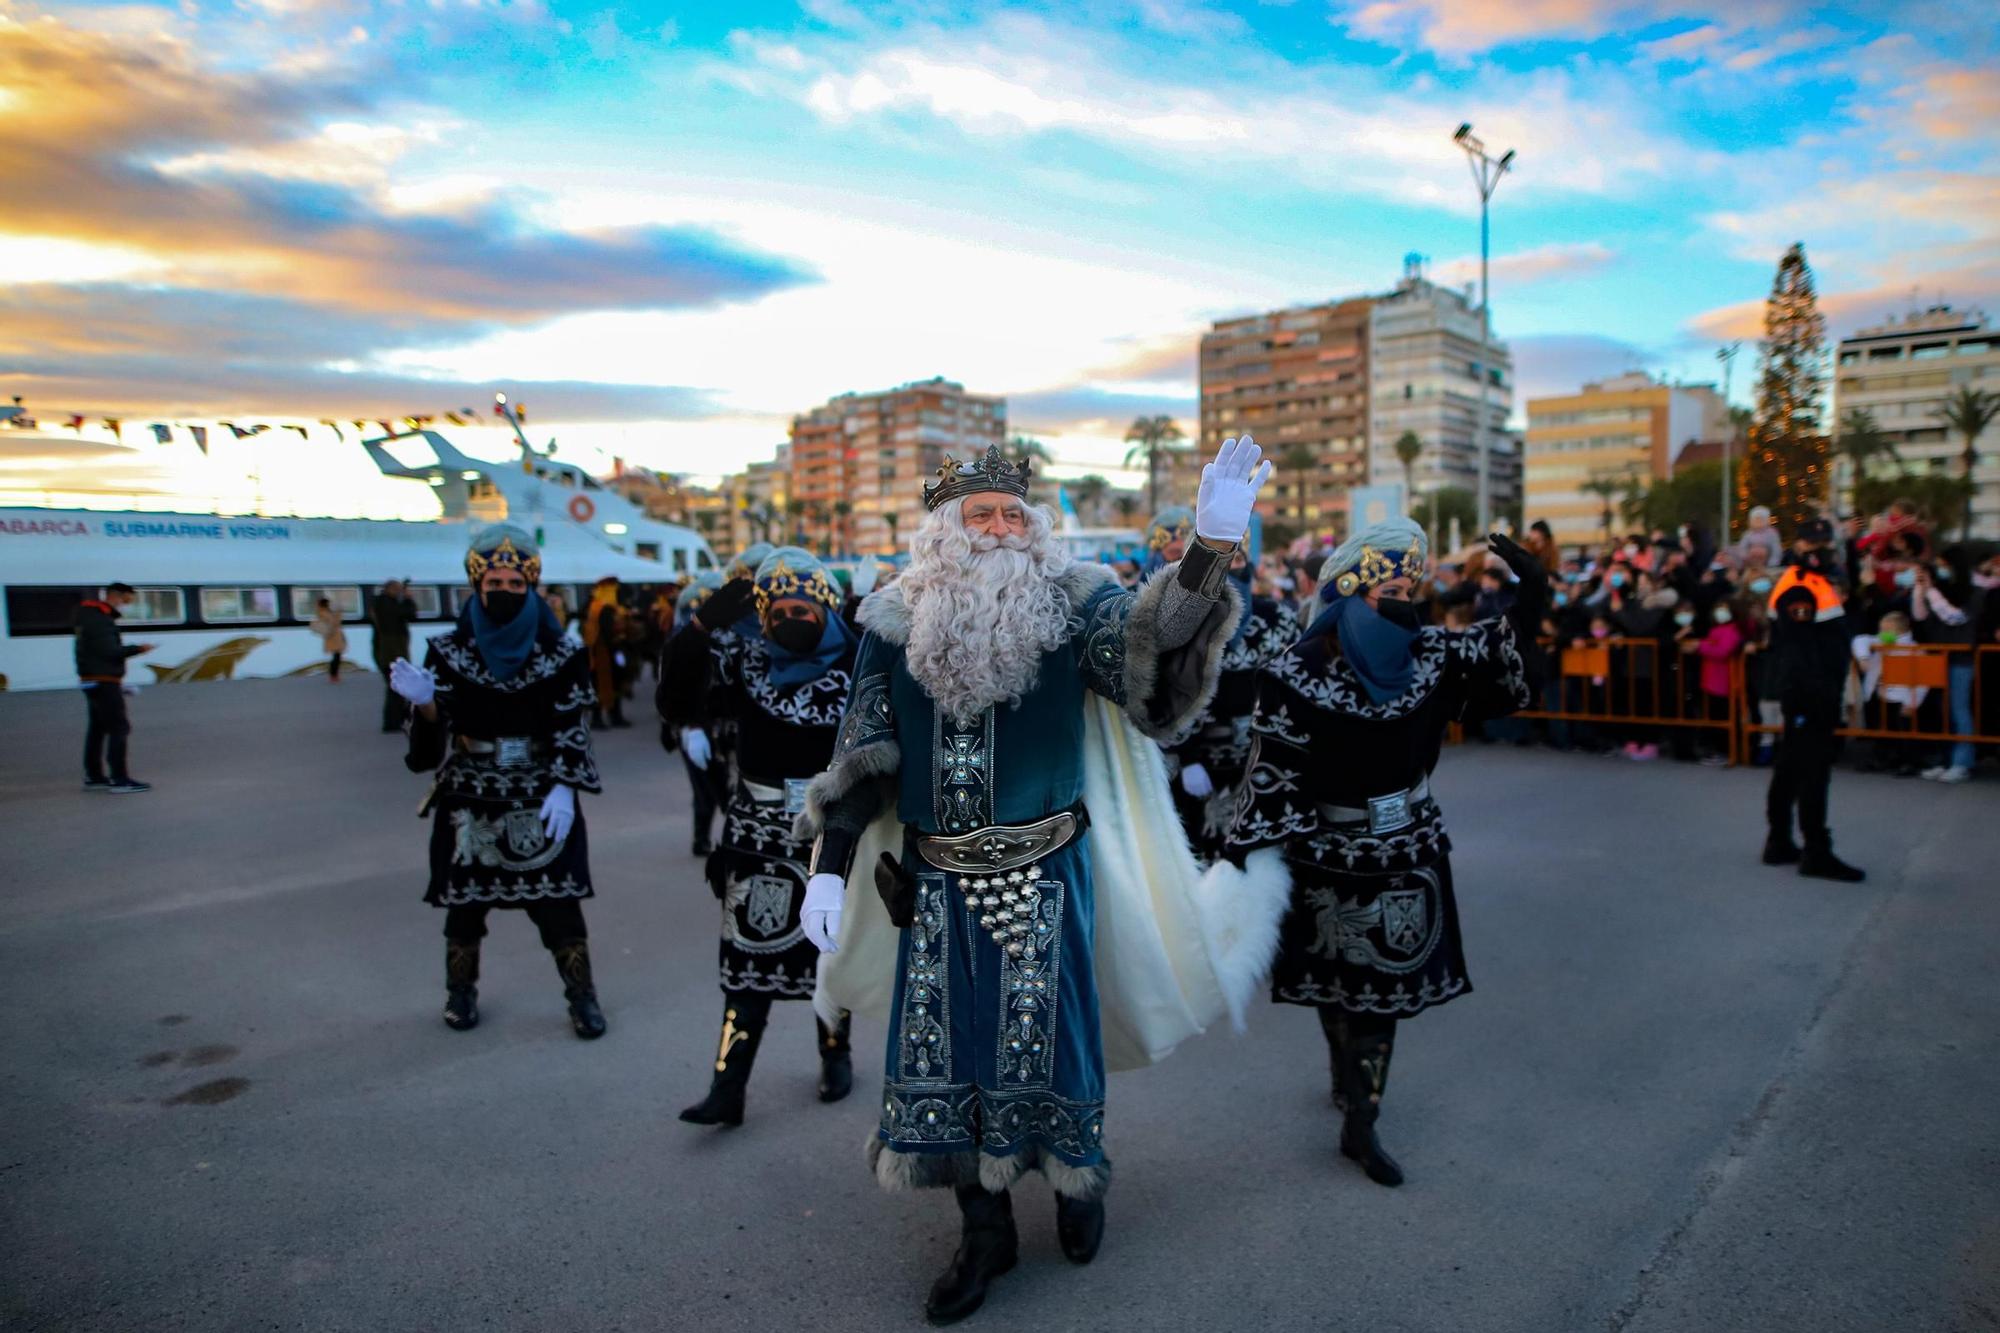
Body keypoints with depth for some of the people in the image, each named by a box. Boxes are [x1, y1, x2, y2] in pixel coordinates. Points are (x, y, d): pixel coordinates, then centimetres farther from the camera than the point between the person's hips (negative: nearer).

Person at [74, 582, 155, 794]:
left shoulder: (91, 615, 16)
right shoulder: (99, 619, -15)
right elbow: (110, 652, -23)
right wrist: (138, 648, -17)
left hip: (92, 681, 11)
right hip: (103, 682, -11)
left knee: (97, 728, 15)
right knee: (118, 728, -10)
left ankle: (93, 777, 23)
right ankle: (120, 780, -12)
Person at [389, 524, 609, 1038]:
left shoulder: (560, 652, -4)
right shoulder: (448, 651, -1)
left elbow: (571, 729, -5)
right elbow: (435, 731, -3)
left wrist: (563, 789, -16)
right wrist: (425, 701, -25)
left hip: (542, 801, -1)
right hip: (469, 801, 1)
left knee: (558, 899, 0)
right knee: (464, 897, 12)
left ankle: (582, 996, 14)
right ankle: (461, 991, 33)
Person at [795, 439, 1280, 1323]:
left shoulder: (1073, 608, -6)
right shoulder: (899, 623, 1)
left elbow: (1150, 648, -26)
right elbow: (858, 756, 3)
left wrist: (1210, 547, -42)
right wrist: (828, 872, -2)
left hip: (1045, 874, -2)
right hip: (937, 882, 3)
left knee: (1046, 1037, 8)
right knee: (944, 1045, 9)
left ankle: (1075, 1177, 39)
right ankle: (984, 1227, 30)